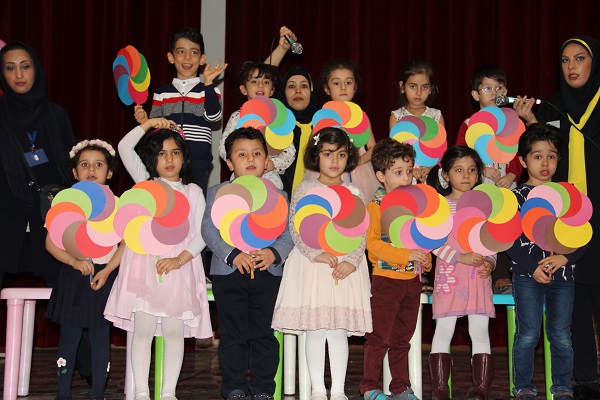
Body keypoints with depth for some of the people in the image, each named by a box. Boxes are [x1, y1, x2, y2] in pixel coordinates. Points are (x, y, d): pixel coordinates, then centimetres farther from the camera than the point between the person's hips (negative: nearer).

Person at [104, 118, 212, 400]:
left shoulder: (193, 192, 10)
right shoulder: (145, 182, 11)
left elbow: (202, 234, 2)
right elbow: (124, 148, 1)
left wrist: (179, 259, -11)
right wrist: (148, 124, 0)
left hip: (179, 266, 0)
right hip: (145, 264, 0)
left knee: (174, 331, 0)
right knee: (143, 329, -4)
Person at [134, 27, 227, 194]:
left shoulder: (209, 90, 5)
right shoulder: (162, 93, 12)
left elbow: (213, 116, -14)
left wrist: (208, 83, -19)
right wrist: (145, 122, -8)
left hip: (198, 167, -2)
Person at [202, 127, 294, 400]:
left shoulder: (277, 195, 11)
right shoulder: (217, 193, 7)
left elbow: (289, 232, 5)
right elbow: (209, 228, -3)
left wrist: (274, 253, -15)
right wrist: (232, 254, -17)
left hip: (268, 273, 1)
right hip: (228, 273, -1)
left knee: (263, 333, 5)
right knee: (232, 334, 4)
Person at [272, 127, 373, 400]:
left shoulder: (354, 194, 9)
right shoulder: (304, 190, 4)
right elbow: (295, 228, -2)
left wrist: (352, 261, -11)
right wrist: (315, 253, -16)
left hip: (345, 263, 1)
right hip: (312, 264, -1)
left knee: (339, 331, 2)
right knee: (315, 331, 0)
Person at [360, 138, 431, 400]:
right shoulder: (376, 206, -9)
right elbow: (372, 242, -19)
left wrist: (425, 259, 1)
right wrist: (405, 255, -24)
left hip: (412, 280, 6)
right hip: (386, 279, -6)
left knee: (402, 338, 14)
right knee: (380, 337, -1)